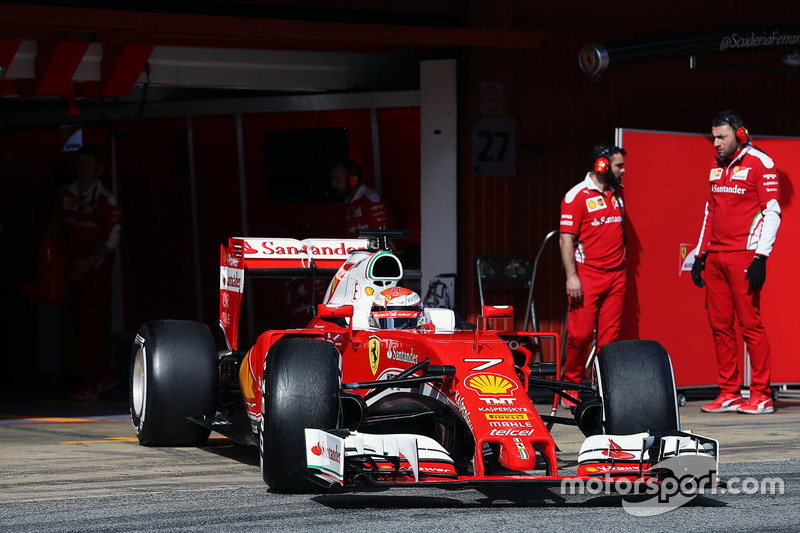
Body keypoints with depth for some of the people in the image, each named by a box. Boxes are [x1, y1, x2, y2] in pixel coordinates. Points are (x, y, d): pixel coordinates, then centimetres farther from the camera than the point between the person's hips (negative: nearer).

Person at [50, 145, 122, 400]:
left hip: (97, 267, -7)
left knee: (92, 325, -9)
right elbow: (57, 224, 19)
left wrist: (89, 262, -23)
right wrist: (67, 247, 4)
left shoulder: (105, 200, -12)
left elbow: (113, 239, -15)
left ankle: (90, 384, -7)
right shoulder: (66, 194, 5)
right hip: (75, 266, 7)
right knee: (75, 322, 9)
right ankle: (105, 376, 22)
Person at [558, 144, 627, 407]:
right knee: (580, 334, -8)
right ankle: (571, 388, 4)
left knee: (610, 335, 3)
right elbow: (566, 239, -9)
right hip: (587, 274, -6)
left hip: (616, 275, 6)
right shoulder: (577, 196, -6)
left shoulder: (617, 194, 15)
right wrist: (571, 276, -16)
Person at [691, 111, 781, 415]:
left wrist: (760, 258, -16)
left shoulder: (760, 164, -5)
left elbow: (772, 212, -9)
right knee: (719, 325, 5)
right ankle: (729, 394, 10)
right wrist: (700, 254, 18)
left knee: (750, 323, -8)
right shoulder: (716, 167, 18)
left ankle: (761, 396, -4)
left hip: (743, 256, -7)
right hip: (715, 257, 7)